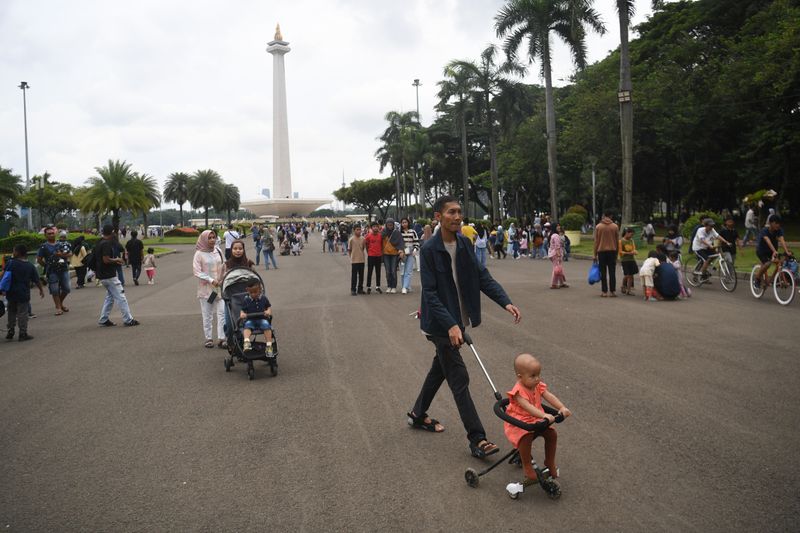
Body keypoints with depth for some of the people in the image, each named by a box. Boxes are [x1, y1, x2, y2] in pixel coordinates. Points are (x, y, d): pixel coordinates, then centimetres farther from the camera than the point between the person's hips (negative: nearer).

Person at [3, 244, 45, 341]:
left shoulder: (10, 263, -6)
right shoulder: (30, 267, -3)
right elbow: (37, 280, 2)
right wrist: (41, 290, 16)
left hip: (11, 293, 1)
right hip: (23, 294, -1)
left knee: (11, 313, 16)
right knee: (22, 314, 5)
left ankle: (9, 333, 22)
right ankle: (23, 334, 6)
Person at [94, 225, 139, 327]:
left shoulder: (99, 244, 13)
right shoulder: (107, 244, -18)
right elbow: (106, 260, -26)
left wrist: (115, 261, 15)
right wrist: (117, 260, -9)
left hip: (102, 275, 10)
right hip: (109, 276, -10)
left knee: (110, 296, 17)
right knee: (121, 297, -5)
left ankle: (103, 319, 17)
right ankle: (128, 320, -1)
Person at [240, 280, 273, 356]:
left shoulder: (263, 298, 6)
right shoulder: (246, 300, 3)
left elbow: (269, 307, 13)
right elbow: (242, 310, 4)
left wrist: (268, 311, -10)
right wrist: (242, 314, -20)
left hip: (262, 319, 0)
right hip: (250, 320, 0)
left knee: (266, 325, -30)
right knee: (247, 325, -32)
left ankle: (269, 346, -30)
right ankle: (246, 342, -52)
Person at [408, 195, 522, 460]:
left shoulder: (465, 243, 1)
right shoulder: (429, 249, -19)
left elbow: (482, 276, 0)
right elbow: (430, 293, -21)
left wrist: (505, 302, -14)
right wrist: (450, 325, -30)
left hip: (458, 319, 7)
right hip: (441, 323, -7)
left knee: (440, 368, 21)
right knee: (459, 379, -5)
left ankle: (418, 414, 41)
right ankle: (477, 439, 1)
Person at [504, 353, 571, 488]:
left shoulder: (538, 386, -1)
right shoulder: (519, 391, -24)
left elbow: (549, 396, -13)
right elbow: (527, 406, -37)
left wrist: (562, 408, -30)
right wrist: (544, 415, -50)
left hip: (536, 420, 7)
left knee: (552, 434, -9)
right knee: (525, 438, -34)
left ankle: (550, 462, 14)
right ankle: (527, 467, -14)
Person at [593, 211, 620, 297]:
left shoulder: (598, 226, -2)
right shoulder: (615, 226, 1)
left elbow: (596, 241, -1)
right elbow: (617, 241, 4)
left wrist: (595, 254, 4)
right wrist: (617, 253, 13)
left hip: (601, 251, -1)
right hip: (612, 251, 1)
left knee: (603, 273, 3)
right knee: (612, 272, 5)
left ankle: (604, 292, 1)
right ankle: (613, 291, 1)